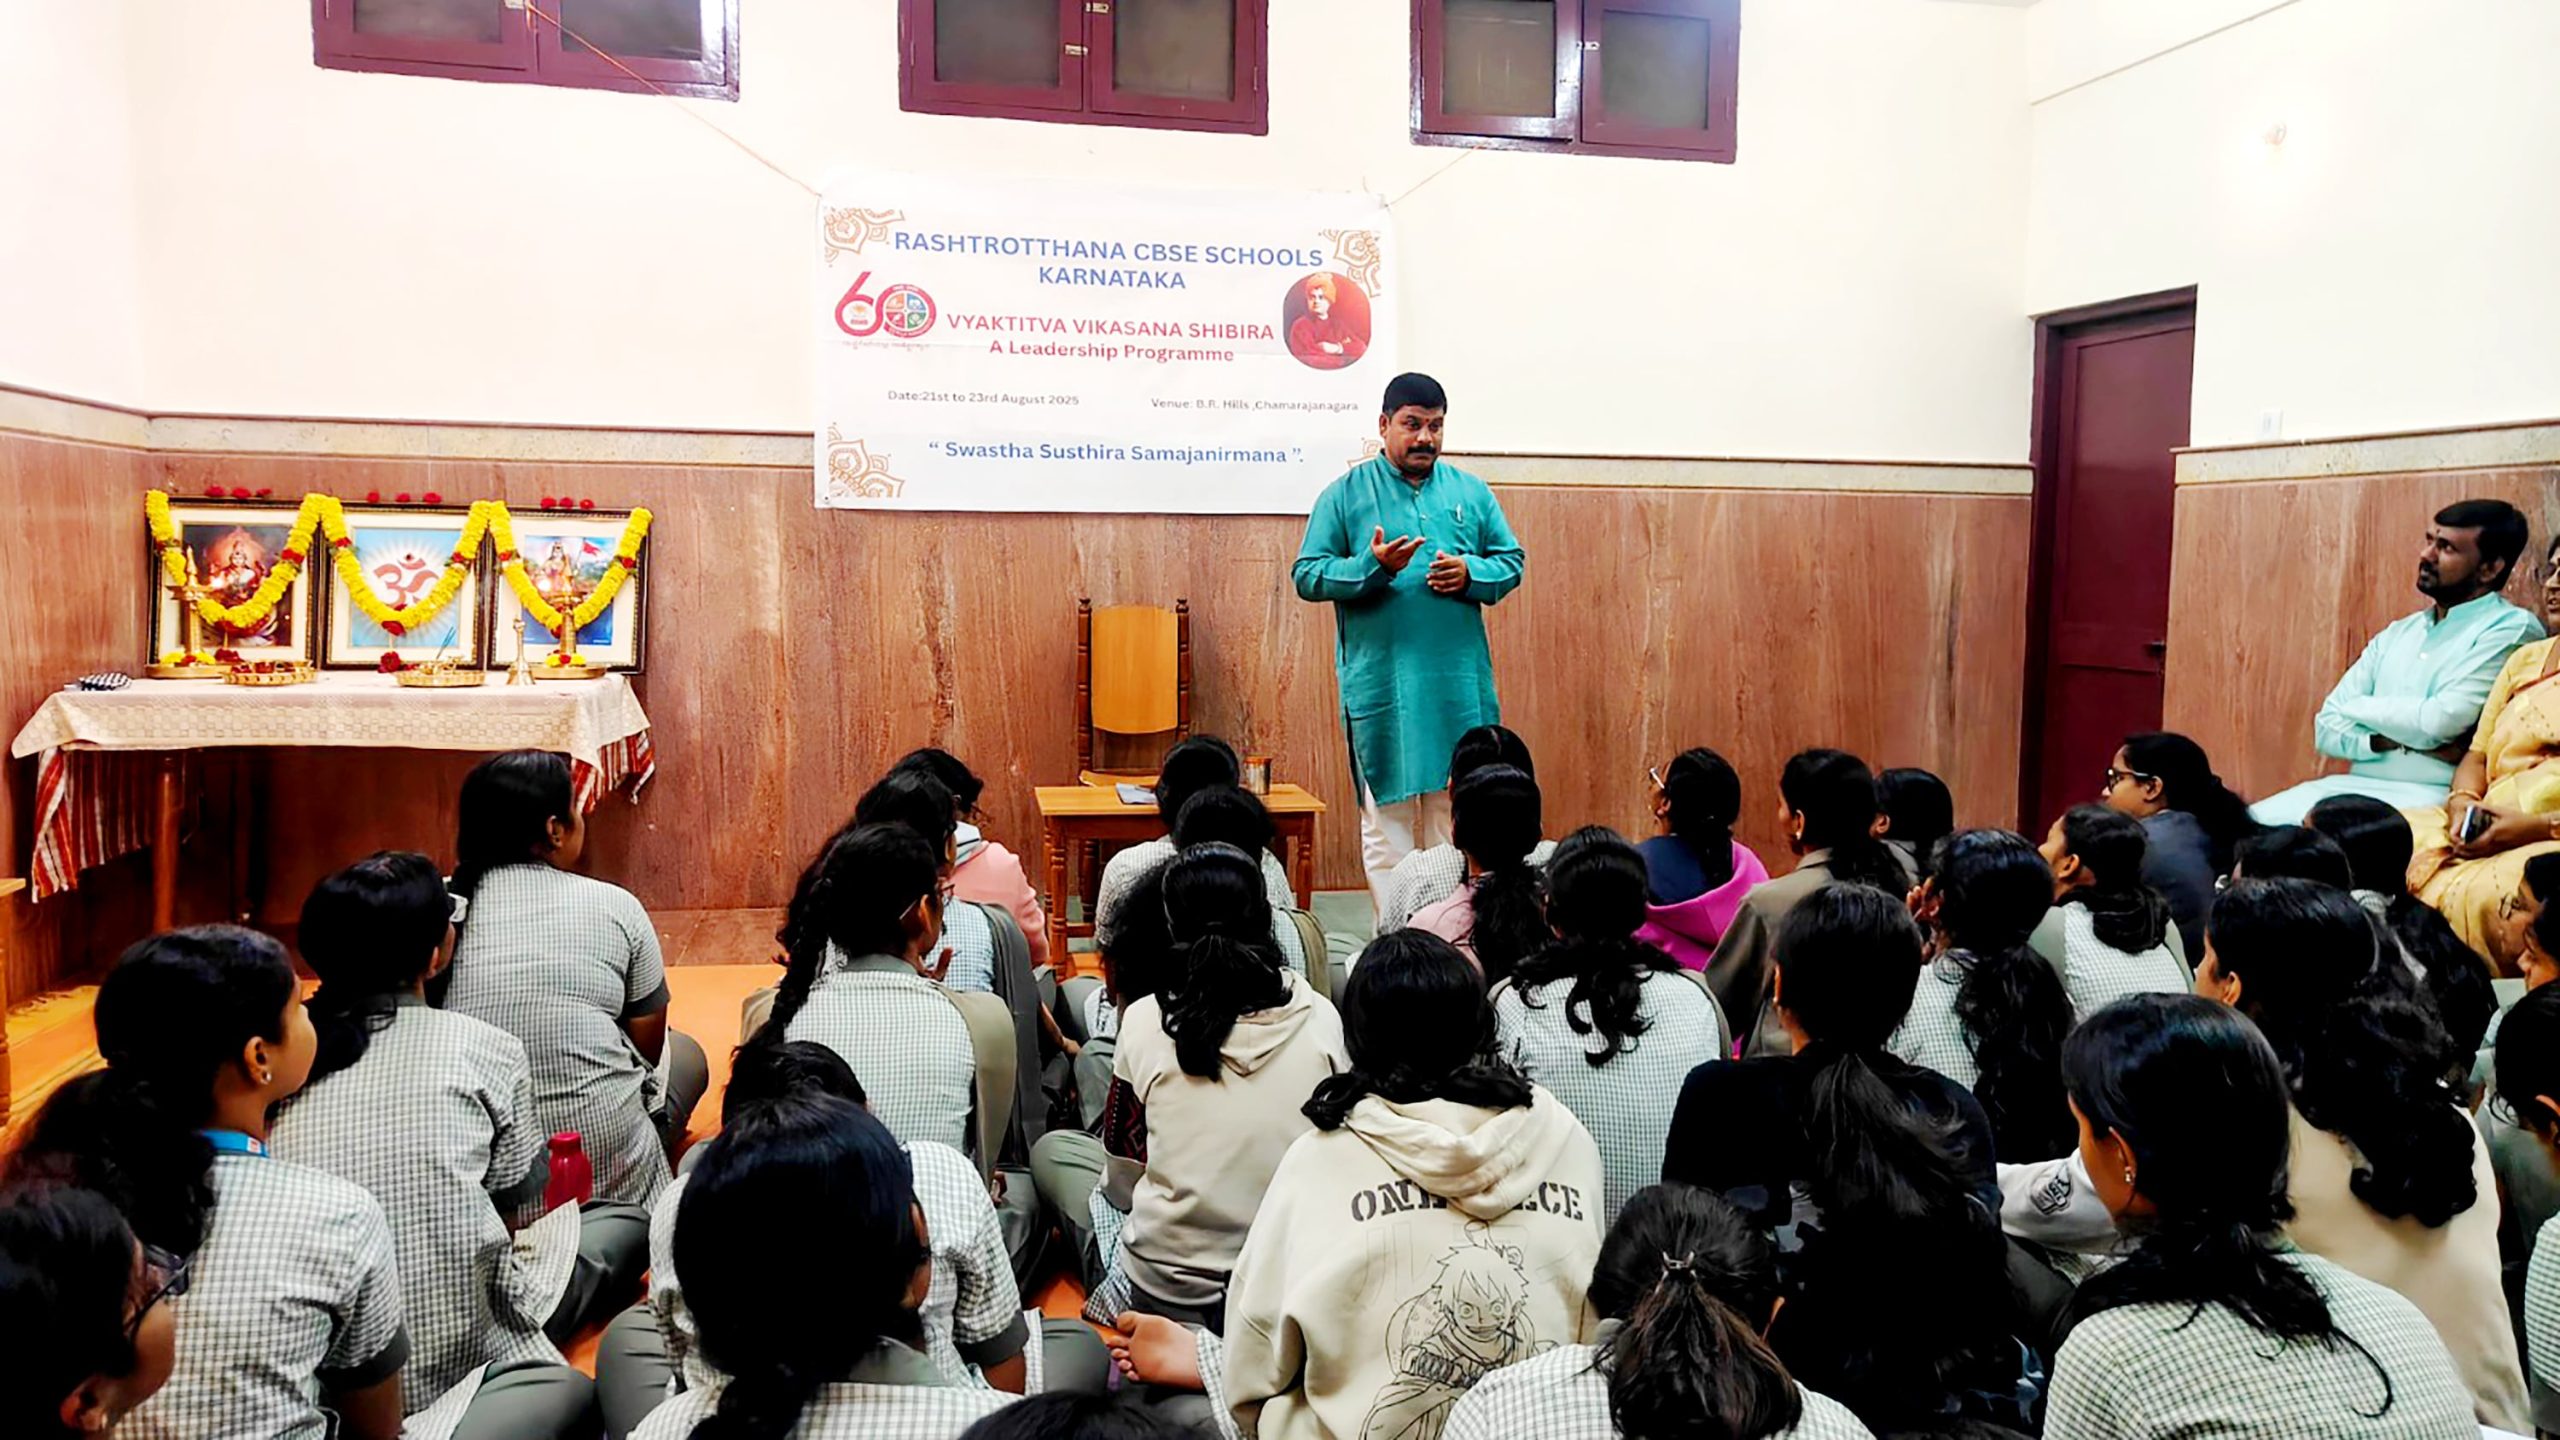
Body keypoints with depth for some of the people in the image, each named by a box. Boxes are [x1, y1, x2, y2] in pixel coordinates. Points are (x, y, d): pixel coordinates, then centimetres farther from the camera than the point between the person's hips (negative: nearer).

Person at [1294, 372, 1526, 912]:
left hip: (1461, 685, 3)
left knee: (1459, 812, 8)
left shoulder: (1472, 493, 12)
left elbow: (1512, 561, 15)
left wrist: (1469, 573, -7)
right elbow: (1307, 575, -2)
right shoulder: (1345, 494, 3)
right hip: (1381, 685, -3)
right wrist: (1372, 566, -17)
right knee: (1387, 814, 1)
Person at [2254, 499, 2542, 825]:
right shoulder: (2397, 633, 18)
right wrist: (2394, 739, -10)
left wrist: (2358, 708, 2)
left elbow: (2439, 722, -15)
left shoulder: (2511, 629, -2)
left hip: (2431, 799, -7)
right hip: (2356, 787, 7)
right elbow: (2328, 728, 10)